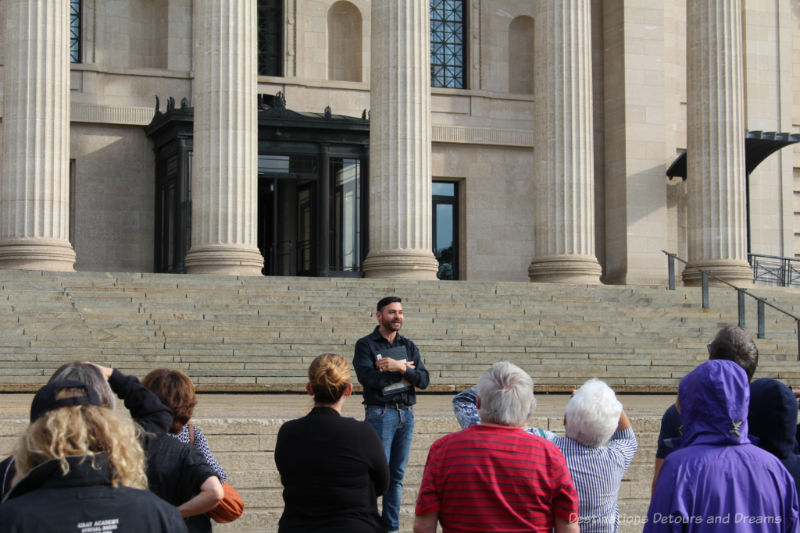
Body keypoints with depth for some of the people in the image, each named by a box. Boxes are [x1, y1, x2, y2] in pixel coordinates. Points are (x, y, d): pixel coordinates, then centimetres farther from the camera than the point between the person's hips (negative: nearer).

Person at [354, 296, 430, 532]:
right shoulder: (366, 345, -1)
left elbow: (424, 380, 2)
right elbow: (368, 378, -16)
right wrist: (404, 371, -9)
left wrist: (400, 367, -15)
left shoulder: (409, 346, 13)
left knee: (397, 475, 8)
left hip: (406, 414, 5)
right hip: (380, 414, -5)